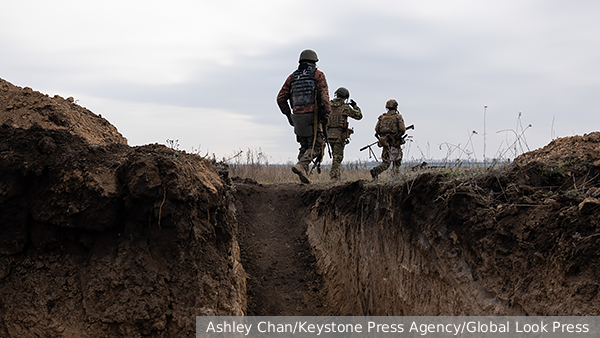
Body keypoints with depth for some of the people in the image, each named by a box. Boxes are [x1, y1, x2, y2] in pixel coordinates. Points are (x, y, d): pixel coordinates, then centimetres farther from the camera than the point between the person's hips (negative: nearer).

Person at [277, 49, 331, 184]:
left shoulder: (292, 77, 15)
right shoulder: (317, 75, 2)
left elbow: (281, 98, 11)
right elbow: (324, 95, -12)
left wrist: (288, 114, 20)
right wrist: (326, 113, -12)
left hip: (297, 117, 5)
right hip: (312, 117, -5)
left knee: (304, 146, 15)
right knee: (315, 146, -1)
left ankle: (304, 174, 7)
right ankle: (301, 165, -24)